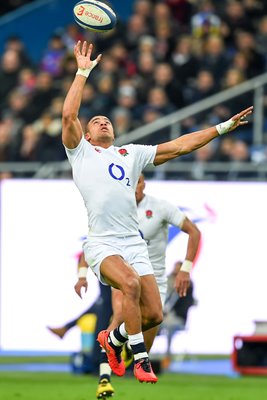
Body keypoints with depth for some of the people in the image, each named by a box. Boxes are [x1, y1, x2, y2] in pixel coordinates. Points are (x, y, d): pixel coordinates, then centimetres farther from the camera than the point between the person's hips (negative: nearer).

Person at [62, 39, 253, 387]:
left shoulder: (132, 153, 22)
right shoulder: (81, 151, 13)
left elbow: (179, 146, 20)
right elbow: (69, 115, -2)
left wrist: (224, 127, 16)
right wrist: (83, 71, 0)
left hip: (134, 242, 5)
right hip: (102, 243, -5)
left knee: (154, 315, -4)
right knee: (131, 283, -33)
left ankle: (112, 339, 28)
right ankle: (140, 358, -21)